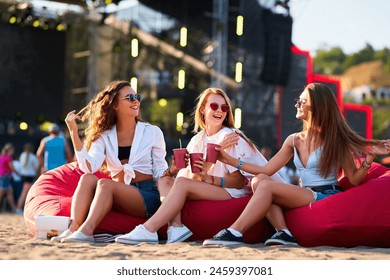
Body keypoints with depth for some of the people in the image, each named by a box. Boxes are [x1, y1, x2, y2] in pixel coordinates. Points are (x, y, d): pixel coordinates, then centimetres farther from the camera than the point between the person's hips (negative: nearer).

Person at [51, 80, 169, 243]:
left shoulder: (152, 132, 8)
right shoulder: (104, 136, 11)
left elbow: (160, 171, 6)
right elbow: (89, 167, -7)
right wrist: (74, 133, -13)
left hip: (147, 195, -3)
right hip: (117, 196, 3)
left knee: (105, 183, -30)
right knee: (87, 178, -25)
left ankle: (86, 230, -47)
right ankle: (73, 228, -41)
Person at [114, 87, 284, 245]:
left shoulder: (230, 137, -5)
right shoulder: (197, 139, 14)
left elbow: (239, 181, -12)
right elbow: (191, 176, 6)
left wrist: (209, 178, -24)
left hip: (231, 193, -7)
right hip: (204, 190, 7)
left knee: (182, 183, -26)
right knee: (164, 180, -5)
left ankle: (148, 230, -32)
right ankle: (176, 226, -28)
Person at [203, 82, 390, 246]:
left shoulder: (335, 140, -1)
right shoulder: (294, 141, 15)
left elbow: (354, 179, -2)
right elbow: (267, 170, 14)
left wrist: (370, 157, -19)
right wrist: (230, 160, 9)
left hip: (327, 198, -6)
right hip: (304, 197, 6)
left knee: (266, 186, -21)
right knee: (259, 180, -15)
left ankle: (234, 233, -28)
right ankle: (283, 233, -29)